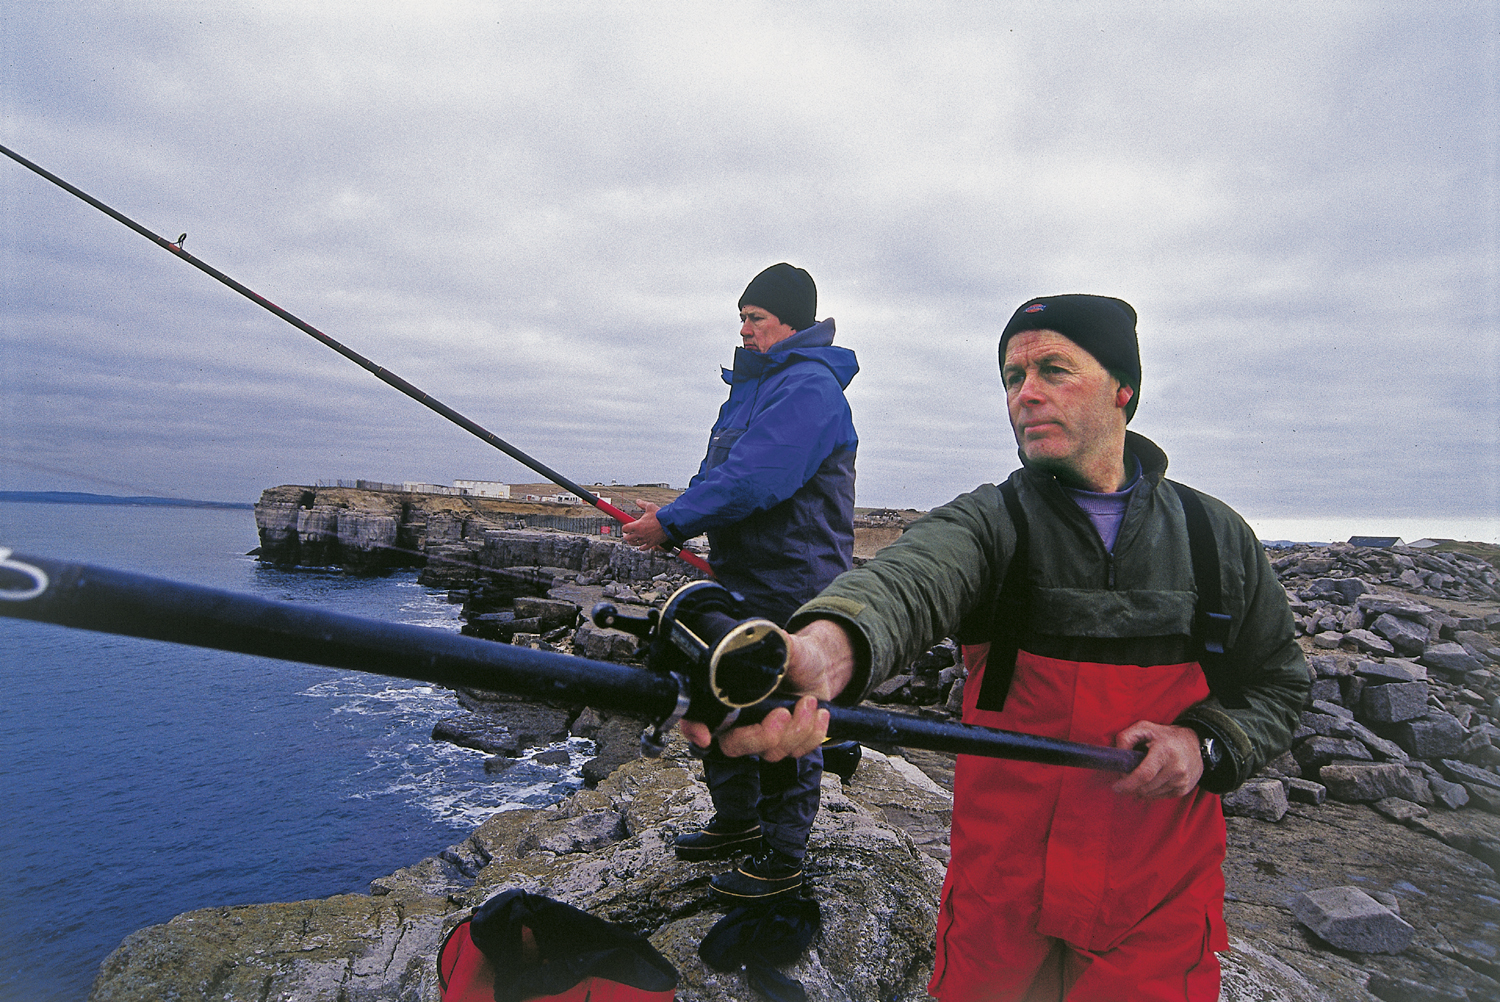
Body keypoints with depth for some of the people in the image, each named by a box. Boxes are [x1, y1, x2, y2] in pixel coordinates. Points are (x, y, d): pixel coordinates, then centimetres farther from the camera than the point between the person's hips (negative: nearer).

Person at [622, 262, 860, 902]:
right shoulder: (755, 384, 17)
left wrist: (673, 523, -19)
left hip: (790, 590, -10)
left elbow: (753, 483, -27)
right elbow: (721, 474, 20)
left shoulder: (808, 387, -16)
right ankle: (737, 822, 39)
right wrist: (674, 521, 4)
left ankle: (782, 860, 19)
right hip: (739, 580, 11)